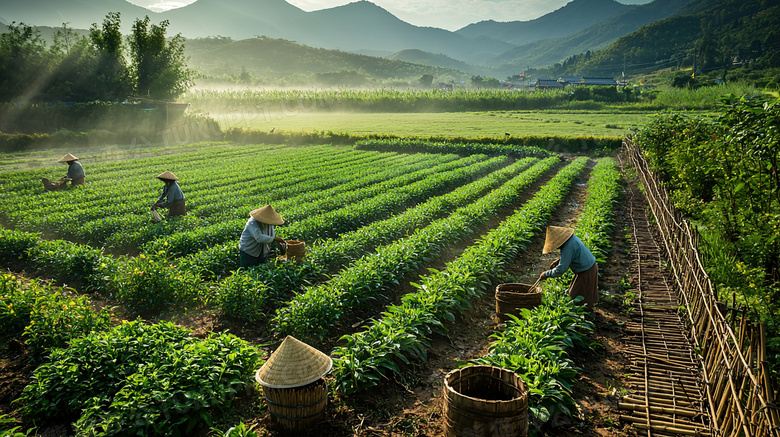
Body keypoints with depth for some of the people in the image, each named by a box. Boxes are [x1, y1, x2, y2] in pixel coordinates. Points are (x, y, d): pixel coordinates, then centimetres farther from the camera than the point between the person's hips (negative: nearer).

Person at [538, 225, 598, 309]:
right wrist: (558, 260, 9)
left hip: (586, 273, -9)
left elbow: (561, 269, -28)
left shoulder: (568, 247, -30)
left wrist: (546, 274, -17)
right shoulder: (571, 237, -1)